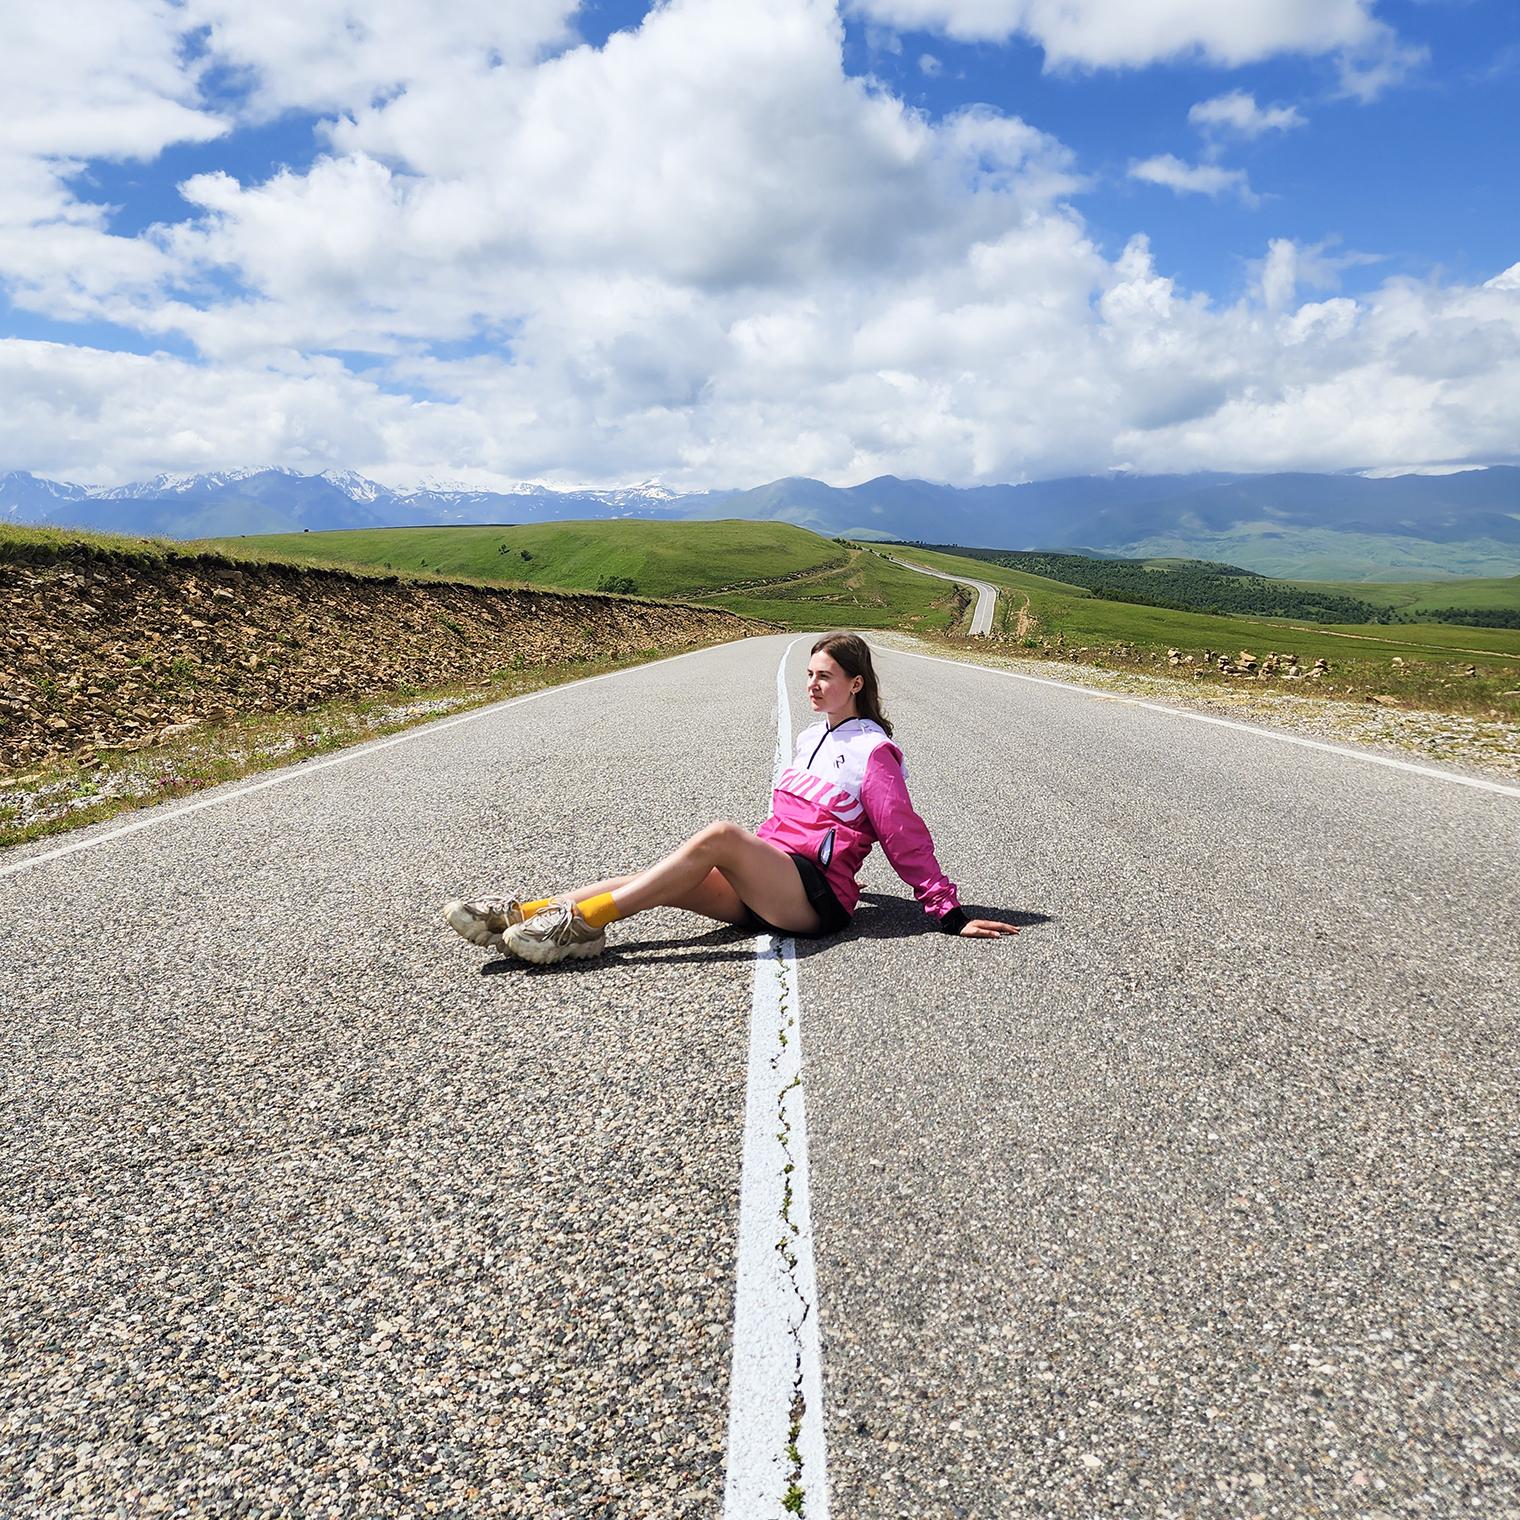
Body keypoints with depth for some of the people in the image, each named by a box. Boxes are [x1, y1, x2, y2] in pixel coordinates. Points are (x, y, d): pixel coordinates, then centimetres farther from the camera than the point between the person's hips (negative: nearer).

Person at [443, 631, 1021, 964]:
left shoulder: (873, 751, -1)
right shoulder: (812, 738, 22)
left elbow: (907, 839, -3)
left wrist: (950, 914, -6)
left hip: (815, 897, -7)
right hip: (767, 883, 7)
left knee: (719, 835, -33)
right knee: (662, 881, -17)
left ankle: (584, 920, -38)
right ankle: (525, 913, -30)